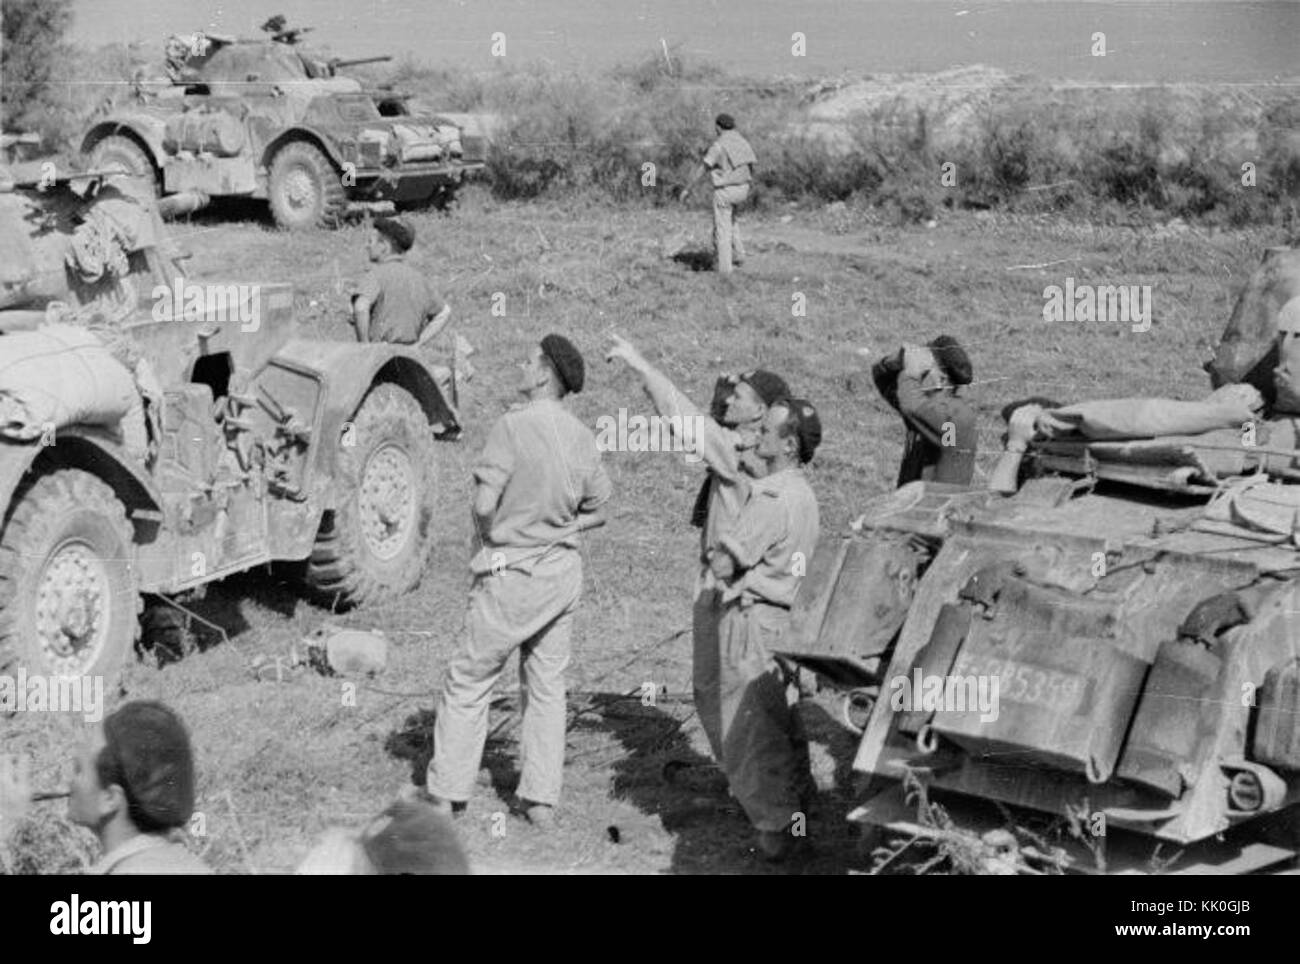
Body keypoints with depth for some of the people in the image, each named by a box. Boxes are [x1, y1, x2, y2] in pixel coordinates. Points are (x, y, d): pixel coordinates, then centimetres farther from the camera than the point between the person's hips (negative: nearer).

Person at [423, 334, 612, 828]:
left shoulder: (514, 426, -17)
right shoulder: (582, 436, 2)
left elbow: (484, 503, -20)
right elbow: (596, 511, 10)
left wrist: (488, 535, -1)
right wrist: (556, 526, 11)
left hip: (513, 571, -6)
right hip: (564, 570, 6)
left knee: (468, 681, 6)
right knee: (547, 685, 14)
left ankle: (445, 796, 11)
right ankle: (542, 800, 17)